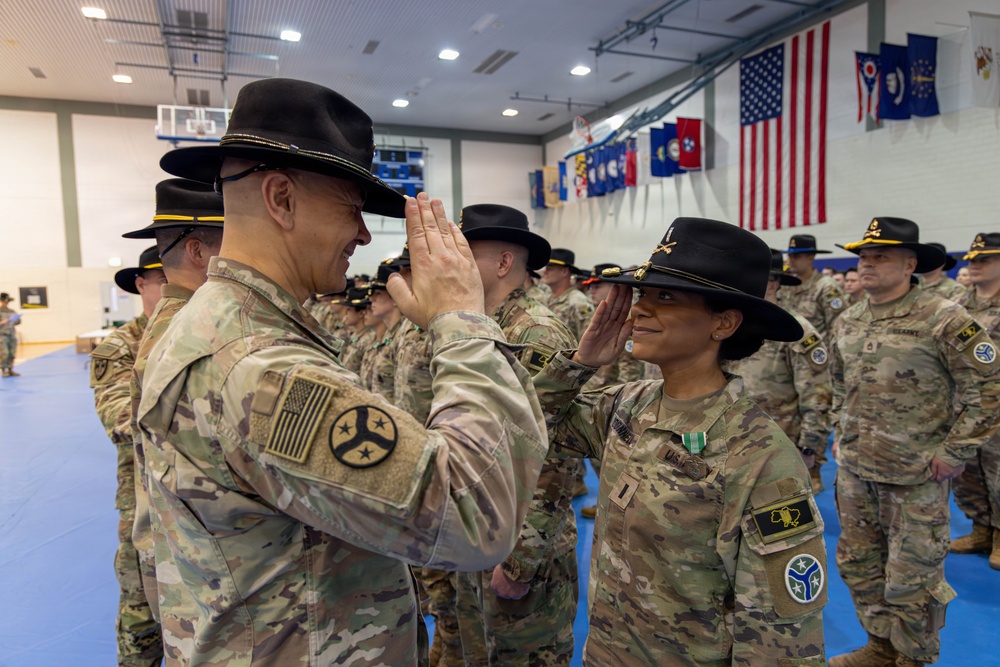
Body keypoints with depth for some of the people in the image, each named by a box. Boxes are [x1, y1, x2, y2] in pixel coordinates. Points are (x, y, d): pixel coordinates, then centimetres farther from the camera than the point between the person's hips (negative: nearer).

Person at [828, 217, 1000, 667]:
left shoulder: (943, 320, -13)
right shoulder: (847, 323, 6)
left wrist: (952, 451, -12)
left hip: (915, 477, -6)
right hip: (854, 471, 7)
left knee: (911, 576, 6)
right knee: (858, 563, 17)